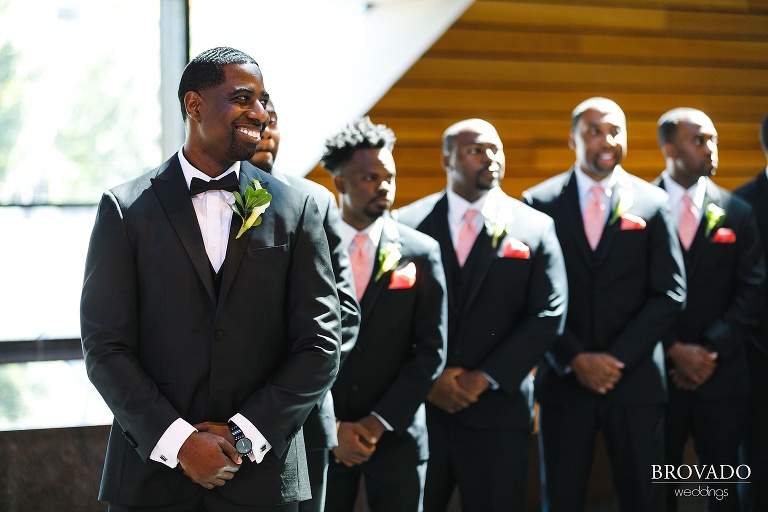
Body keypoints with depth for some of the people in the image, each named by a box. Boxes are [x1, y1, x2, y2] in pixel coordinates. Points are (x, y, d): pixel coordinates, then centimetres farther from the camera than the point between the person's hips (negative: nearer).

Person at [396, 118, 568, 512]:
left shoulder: (535, 228, 3)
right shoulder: (407, 224, 4)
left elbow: (547, 316, -2)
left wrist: (485, 378, -9)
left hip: (496, 412, 0)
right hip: (418, 406, 0)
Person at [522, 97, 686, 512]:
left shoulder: (653, 204, 4)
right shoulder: (540, 203, 3)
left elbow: (669, 293, -1)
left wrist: (617, 359, -9)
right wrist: (575, 360, -10)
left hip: (635, 378, 0)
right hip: (563, 379, 0)